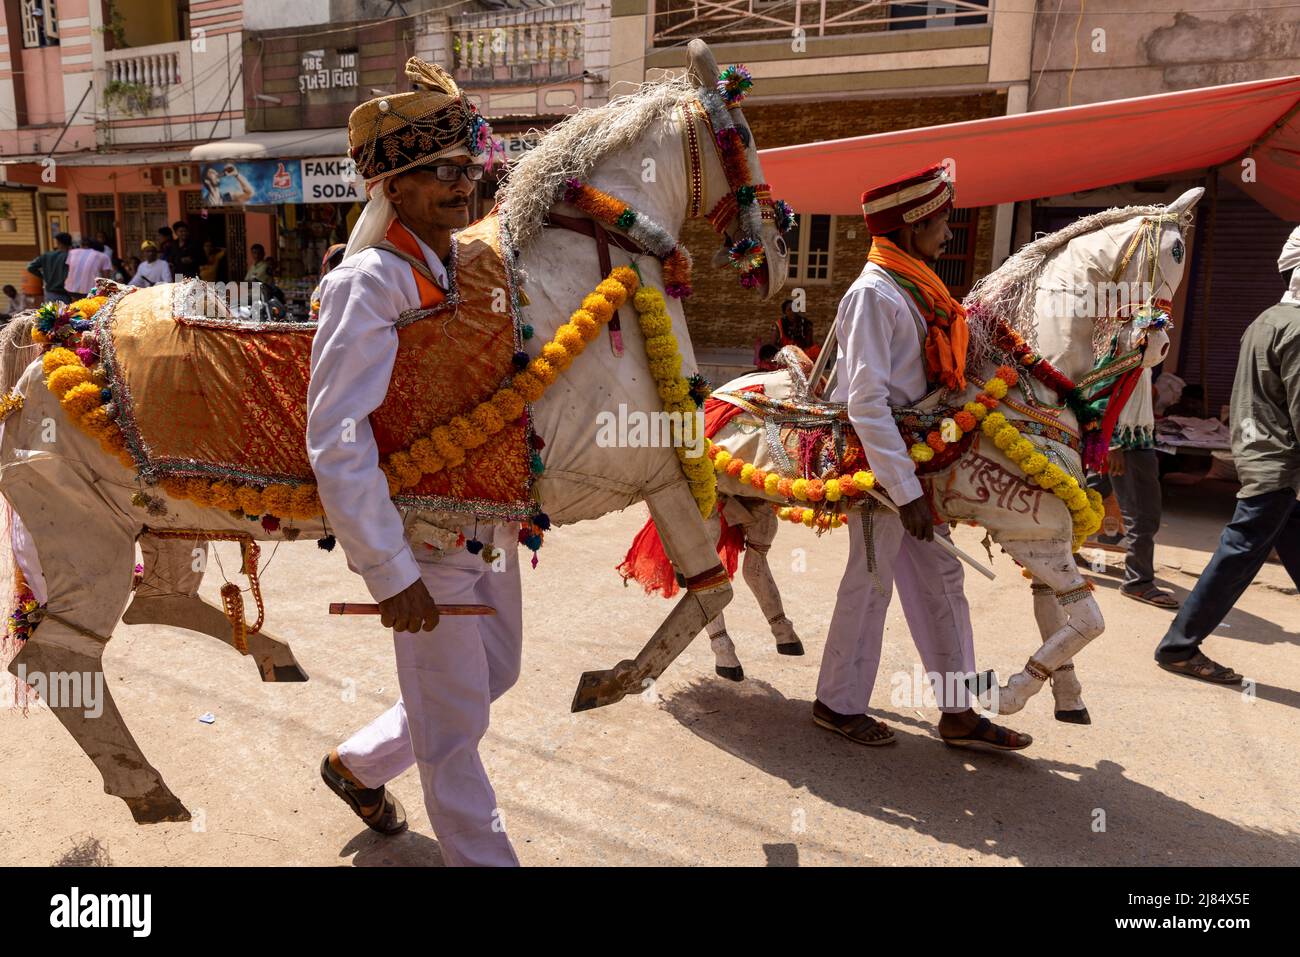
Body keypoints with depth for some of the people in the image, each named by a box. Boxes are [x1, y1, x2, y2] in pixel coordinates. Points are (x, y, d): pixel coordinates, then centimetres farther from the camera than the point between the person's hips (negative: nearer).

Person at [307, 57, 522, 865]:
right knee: (455, 725, 8)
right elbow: (336, 442, -25)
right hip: (426, 541, -8)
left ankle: (357, 763, 46)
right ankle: (483, 853, 32)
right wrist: (389, 575, -25)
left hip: (491, 522, 9)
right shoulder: (367, 284, -19)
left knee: (495, 675, 25)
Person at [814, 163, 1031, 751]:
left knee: (941, 577, 12)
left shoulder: (913, 288, 12)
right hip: (879, 460, -9)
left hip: (911, 454, 9)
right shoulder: (875, 292, -17)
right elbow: (866, 401, -23)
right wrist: (905, 490, -24)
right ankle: (838, 703, 22)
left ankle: (958, 712, 22)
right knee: (871, 580, 3)